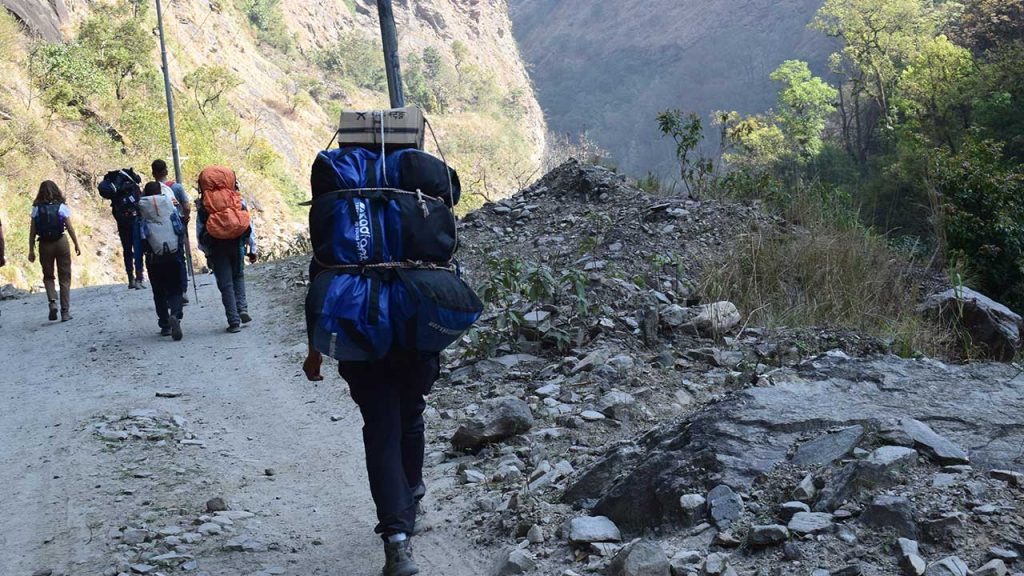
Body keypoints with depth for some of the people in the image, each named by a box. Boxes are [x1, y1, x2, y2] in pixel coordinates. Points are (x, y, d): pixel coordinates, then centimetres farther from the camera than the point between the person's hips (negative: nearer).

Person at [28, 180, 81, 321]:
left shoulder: (37, 209, -1)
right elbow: (70, 228, -5)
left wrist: (31, 250, 3)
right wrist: (76, 245, 5)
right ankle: (65, 311, 6)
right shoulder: (61, 207, -5)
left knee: (48, 276, 17)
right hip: (60, 242, -1)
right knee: (65, 278, 8)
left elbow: (32, 232, -2)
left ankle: (52, 301, -8)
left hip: (44, 245, 1)